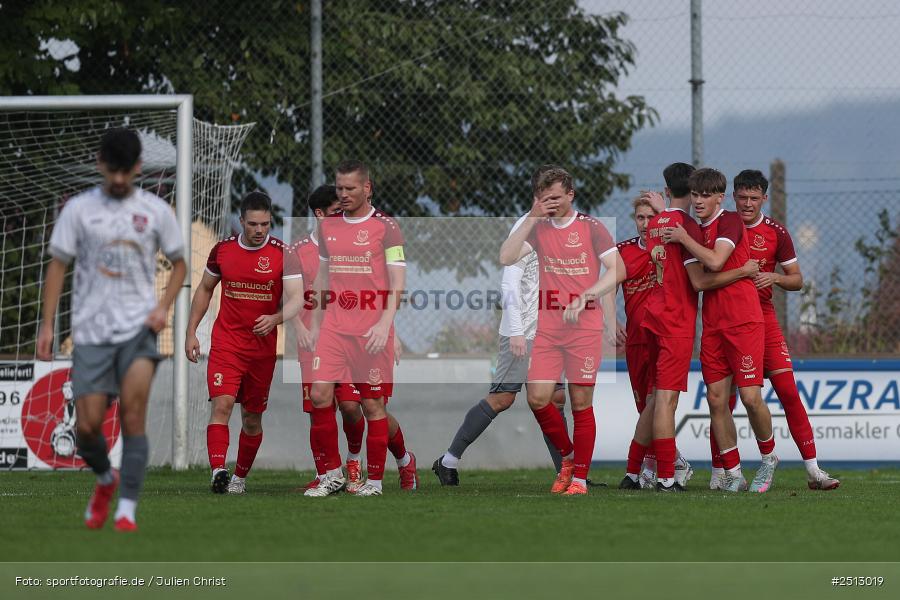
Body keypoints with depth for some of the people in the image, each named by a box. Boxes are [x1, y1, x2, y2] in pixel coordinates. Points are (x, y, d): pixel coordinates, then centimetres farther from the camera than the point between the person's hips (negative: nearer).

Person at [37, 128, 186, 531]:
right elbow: (58, 266, 6)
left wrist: (163, 306, -2)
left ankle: (127, 510, -16)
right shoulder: (79, 209, 4)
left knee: (133, 413, -19)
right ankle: (105, 479, 30)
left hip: (139, 327, -1)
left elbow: (179, 264, 15)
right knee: (87, 426, -3)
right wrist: (47, 325, 0)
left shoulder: (156, 211, 5)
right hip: (91, 330, 1)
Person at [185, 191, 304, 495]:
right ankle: (218, 472, -28)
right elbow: (204, 290, 15)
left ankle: (240, 477, 27)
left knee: (252, 417, 9)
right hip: (225, 342, 0)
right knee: (221, 405, -18)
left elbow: (296, 298, -15)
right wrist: (191, 333, 11)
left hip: (263, 346, 0)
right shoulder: (223, 249, 1)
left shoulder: (283, 254, -6)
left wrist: (274, 319, -34)